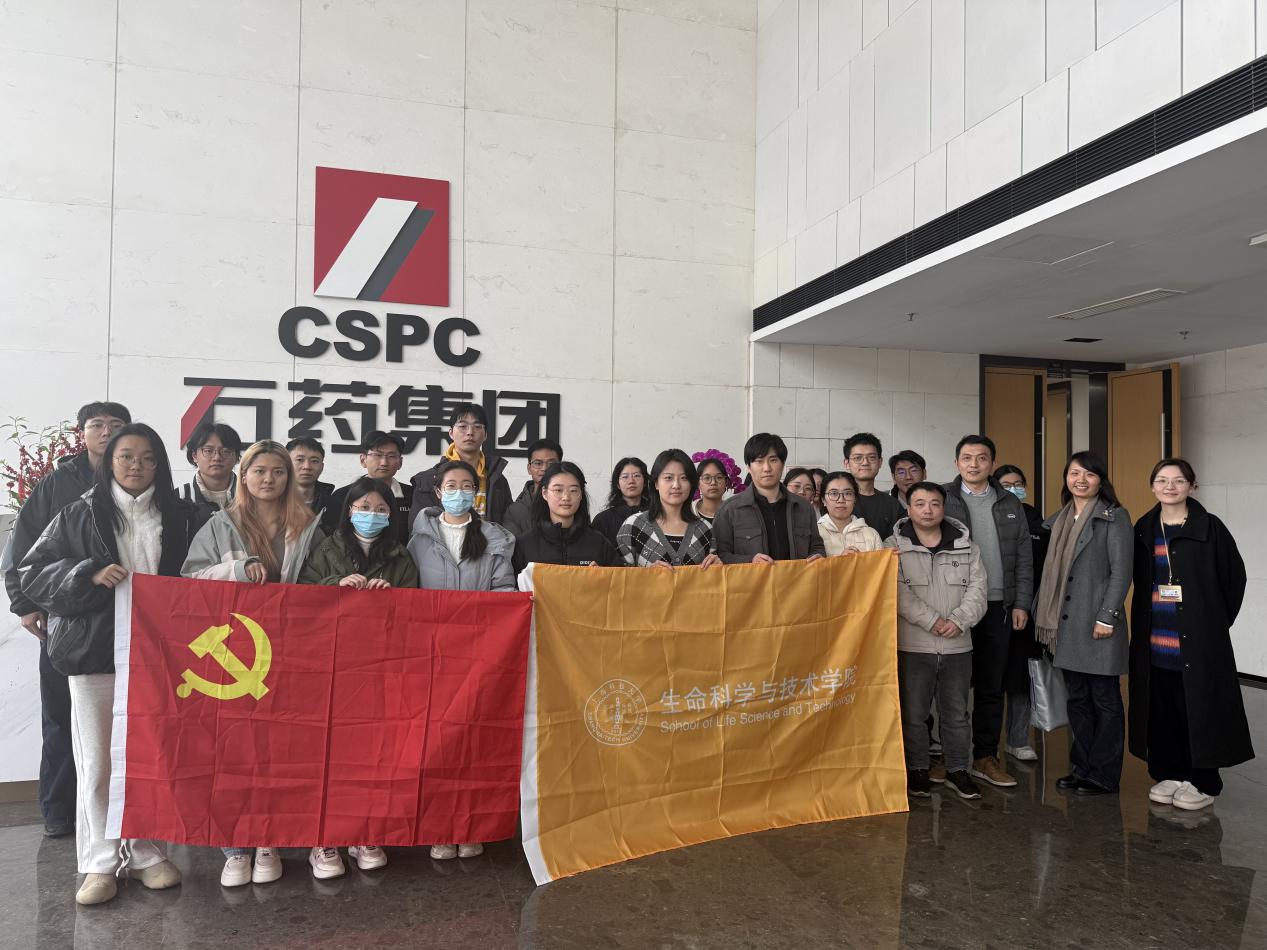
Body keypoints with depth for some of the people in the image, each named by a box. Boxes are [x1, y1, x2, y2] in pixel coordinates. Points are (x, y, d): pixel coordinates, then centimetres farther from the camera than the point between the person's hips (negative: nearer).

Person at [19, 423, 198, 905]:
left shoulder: (180, 517, 7)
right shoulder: (79, 514, 4)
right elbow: (33, 573, 2)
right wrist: (89, 575, -14)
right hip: (94, 652, -1)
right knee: (96, 763, 4)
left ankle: (147, 853, 22)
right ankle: (99, 864, 17)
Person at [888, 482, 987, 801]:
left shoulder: (966, 546, 7)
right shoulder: (895, 546, -2)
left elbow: (977, 589, 0)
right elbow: (899, 593, -12)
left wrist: (958, 620, -15)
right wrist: (933, 621, -18)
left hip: (958, 646, 3)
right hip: (913, 646, -2)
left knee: (956, 713, 13)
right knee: (913, 712, 6)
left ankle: (957, 771, 27)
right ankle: (917, 771, 21)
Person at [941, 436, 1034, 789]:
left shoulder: (1010, 505, 11)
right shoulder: (942, 501, 0)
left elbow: (1023, 558, 10)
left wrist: (1021, 604, 2)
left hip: (998, 607, 3)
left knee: (991, 687, 9)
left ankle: (986, 757, 19)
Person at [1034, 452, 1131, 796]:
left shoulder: (1114, 517, -4)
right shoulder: (1059, 520, 15)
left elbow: (1121, 570, -10)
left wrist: (1107, 617, -14)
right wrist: (1045, 615, 14)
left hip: (1097, 623, -6)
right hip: (1067, 624, 6)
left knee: (1104, 699, 2)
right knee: (1077, 698, 12)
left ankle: (1103, 776, 11)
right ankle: (1081, 768, 21)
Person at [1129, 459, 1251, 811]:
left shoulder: (1210, 527, -4)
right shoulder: (1144, 528, 8)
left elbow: (1234, 576, 1)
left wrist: (1217, 621, 3)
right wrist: (1144, 623, 8)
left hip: (1198, 639, -4)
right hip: (1154, 640, 4)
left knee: (1198, 709, 1)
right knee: (1162, 710, 8)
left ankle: (1202, 782, 13)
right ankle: (1169, 773, 21)